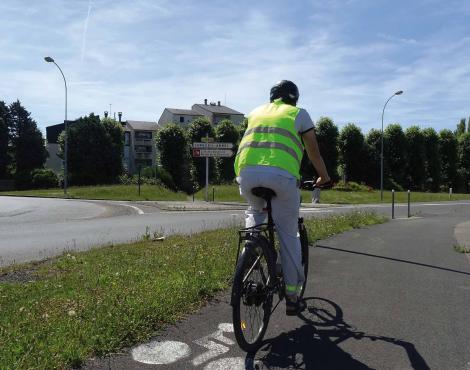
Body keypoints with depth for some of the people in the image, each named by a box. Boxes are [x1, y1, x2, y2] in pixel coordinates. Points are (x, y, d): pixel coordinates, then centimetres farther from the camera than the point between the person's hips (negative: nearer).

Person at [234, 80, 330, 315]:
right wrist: (324, 176, 37)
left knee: (254, 211, 33)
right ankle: (292, 297, 16)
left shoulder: (256, 112, 29)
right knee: (288, 236, 10)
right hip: (281, 174, -3)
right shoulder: (299, 114, 20)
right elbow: (313, 151, 22)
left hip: (247, 172, 3)